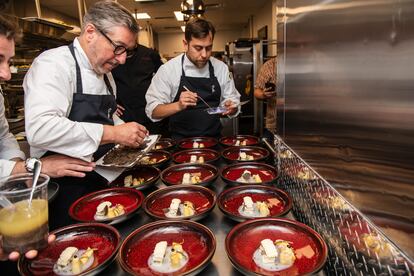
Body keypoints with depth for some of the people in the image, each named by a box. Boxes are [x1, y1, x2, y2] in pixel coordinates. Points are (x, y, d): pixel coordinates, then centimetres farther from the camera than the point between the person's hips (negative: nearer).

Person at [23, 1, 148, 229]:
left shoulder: (105, 72, 10)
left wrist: (128, 133, 2)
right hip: (65, 188, -7)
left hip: (102, 180, 8)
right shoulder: (54, 64, -17)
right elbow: (39, 128, -33)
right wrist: (112, 134, -30)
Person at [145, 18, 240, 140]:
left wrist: (230, 107, -10)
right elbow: (152, 110, -6)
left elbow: (232, 100, 12)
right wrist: (178, 106, -22)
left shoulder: (221, 68, 4)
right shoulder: (168, 69, -5)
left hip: (214, 138, 4)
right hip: (181, 141, -3)